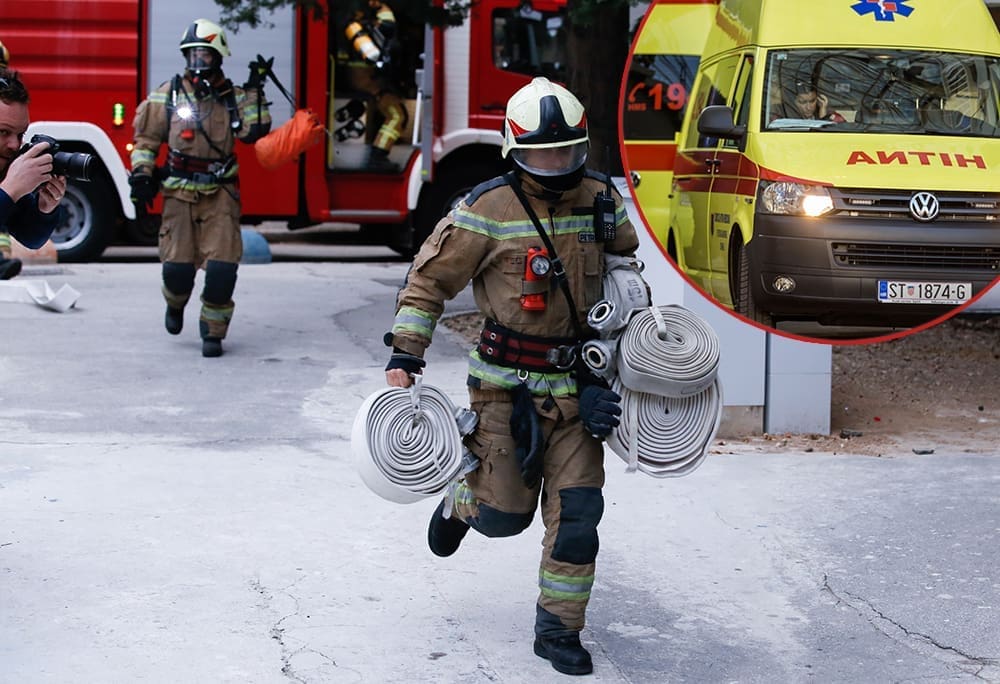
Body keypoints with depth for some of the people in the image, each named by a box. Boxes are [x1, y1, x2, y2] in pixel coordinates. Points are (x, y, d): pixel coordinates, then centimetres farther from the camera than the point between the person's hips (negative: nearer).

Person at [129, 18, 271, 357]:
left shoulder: (232, 97, 6)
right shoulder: (168, 95, 3)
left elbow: (254, 131, -7)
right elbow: (146, 138, 7)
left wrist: (254, 94, -11)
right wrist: (141, 176, -3)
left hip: (220, 193, 0)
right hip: (180, 193, 0)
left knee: (222, 267, -9)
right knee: (178, 265, -2)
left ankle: (213, 332, 6)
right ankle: (175, 303, 33)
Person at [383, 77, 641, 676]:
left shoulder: (600, 200, 2)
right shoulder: (487, 211, -12)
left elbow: (622, 258, 24)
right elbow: (430, 279, -6)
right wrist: (404, 357, -10)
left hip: (577, 383, 4)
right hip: (507, 382, -4)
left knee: (576, 511, 0)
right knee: (506, 512, -2)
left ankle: (559, 631, 13)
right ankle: (462, 501, 35)